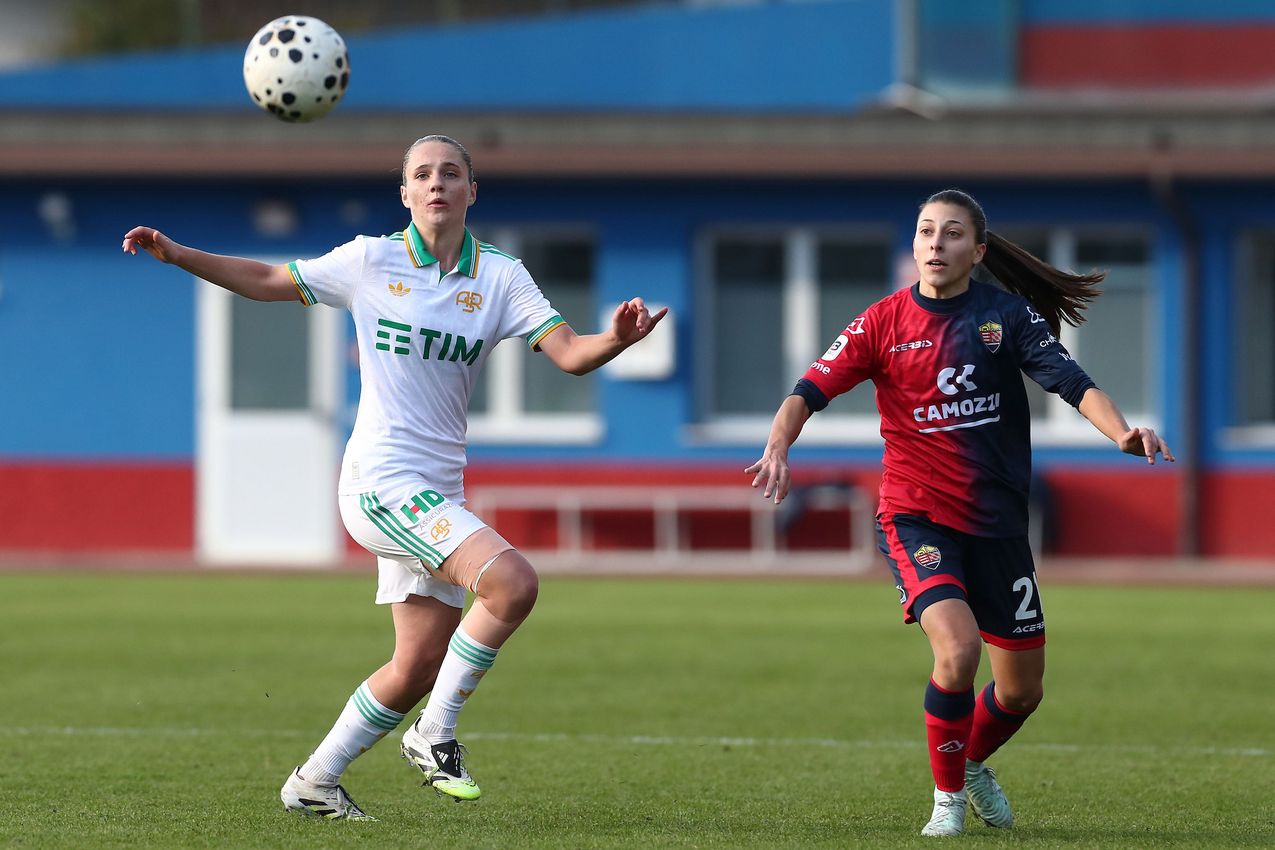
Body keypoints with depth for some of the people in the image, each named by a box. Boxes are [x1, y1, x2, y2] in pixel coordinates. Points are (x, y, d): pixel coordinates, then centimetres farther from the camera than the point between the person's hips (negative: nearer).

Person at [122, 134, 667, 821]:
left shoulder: (500, 276, 5)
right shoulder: (370, 261, -1)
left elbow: (568, 352, -5)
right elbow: (265, 282, 10)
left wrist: (616, 339, -26)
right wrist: (178, 255, -1)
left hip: (437, 493, 5)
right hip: (380, 479, -5)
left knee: (419, 668, 7)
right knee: (512, 582, -24)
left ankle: (314, 782, 24)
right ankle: (435, 734, -9)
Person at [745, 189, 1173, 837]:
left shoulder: (1008, 314, -3)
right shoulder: (884, 322, -3)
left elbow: (1070, 381, -13)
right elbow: (812, 389, -6)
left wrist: (1121, 432, -31)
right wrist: (778, 447, -25)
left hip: (998, 521, 3)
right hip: (915, 517, -2)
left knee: (1023, 690, 9)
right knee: (958, 645, -27)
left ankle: (973, 765, 43)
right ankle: (947, 796, -4)